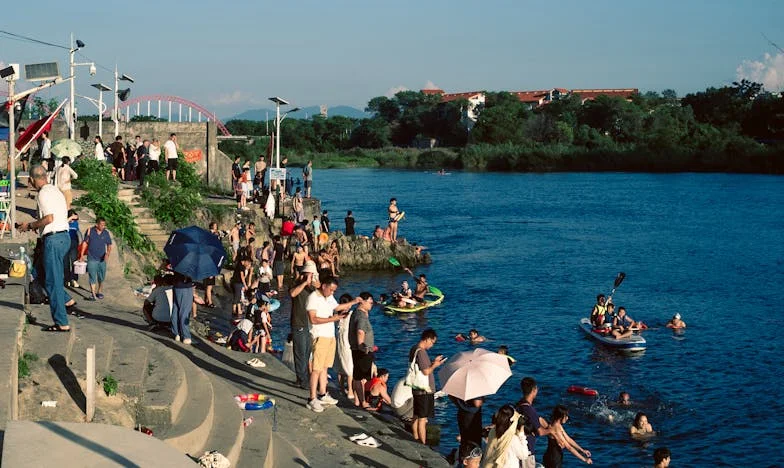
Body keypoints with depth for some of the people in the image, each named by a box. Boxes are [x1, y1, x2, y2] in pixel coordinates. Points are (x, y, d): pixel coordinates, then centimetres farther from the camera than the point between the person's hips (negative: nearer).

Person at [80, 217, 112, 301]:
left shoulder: (106, 233, 1)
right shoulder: (90, 231, -5)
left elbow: (109, 245, 4)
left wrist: (108, 253, -10)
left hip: (102, 259, 3)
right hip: (92, 259, -3)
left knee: (101, 277, 12)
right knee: (92, 277, -11)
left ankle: (99, 292, 30)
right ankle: (93, 294, -15)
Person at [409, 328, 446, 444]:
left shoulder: (414, 349, 9)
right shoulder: (421, 352, -22)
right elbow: (426, 371, -23)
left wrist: (433, 362, 12)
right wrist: (435, 365, -8)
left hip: (417, 390, 10)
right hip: (424, 391, -10)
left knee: (416, 417, 18)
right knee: (422, 419, -4)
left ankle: (416, 439, 28)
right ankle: (423, 444, 1)